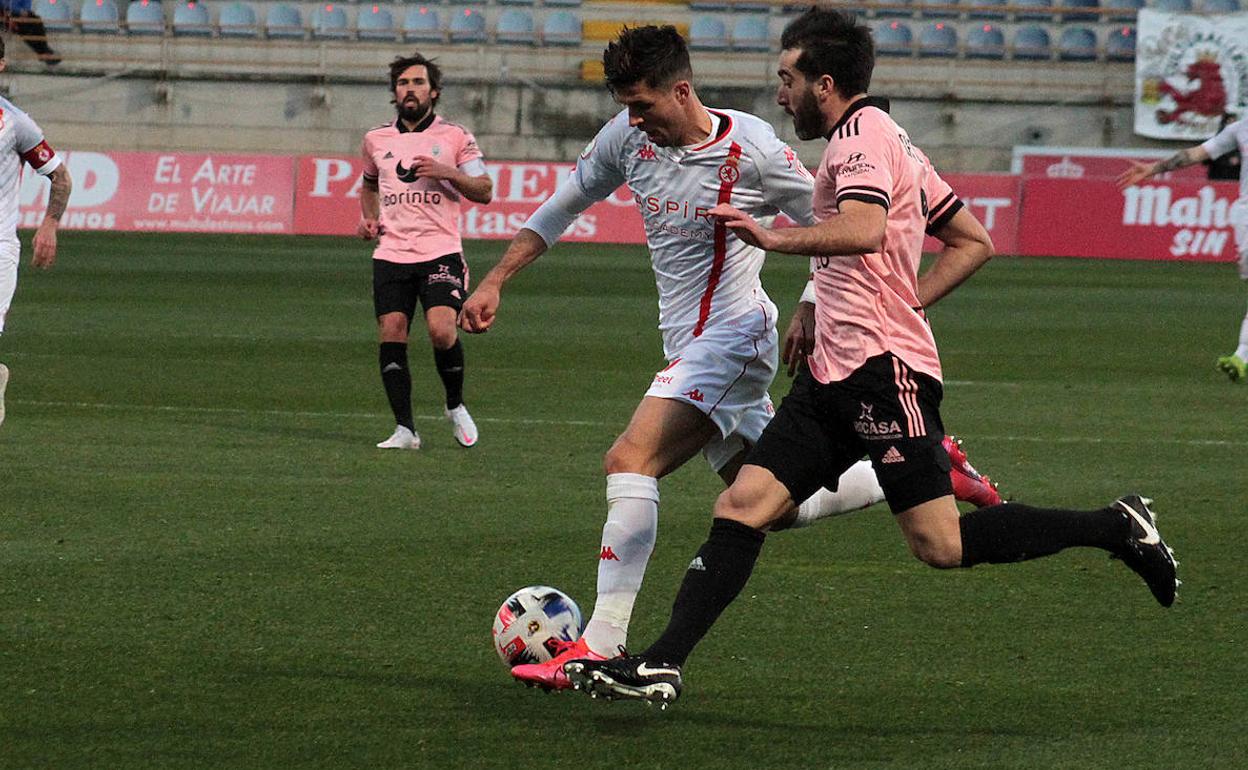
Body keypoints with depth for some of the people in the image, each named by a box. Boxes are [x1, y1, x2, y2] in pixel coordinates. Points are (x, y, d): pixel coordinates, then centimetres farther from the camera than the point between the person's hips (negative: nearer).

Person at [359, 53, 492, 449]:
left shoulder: (455, 136, 5)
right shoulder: (376, 140, 14)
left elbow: (484, 191, 5)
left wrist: (448, 172, -11)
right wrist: (368, 217, 14)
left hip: (441, 253, -3)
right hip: (391, 254, 3)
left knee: (442, 330, -19)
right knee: (391, 335, -8)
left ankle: (456, 406, 7)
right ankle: (405, 429, -1)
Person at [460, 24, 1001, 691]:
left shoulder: (751, 150, -16)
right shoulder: (627, 137, 1)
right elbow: (561, 208, 14)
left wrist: (811, 312, -11)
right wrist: (494, 282, 10)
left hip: (732, 333, -8)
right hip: (689, 347, 8)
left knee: (628, 462, -22)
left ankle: (600, 646, -25)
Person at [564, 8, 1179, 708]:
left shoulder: (862, 135, -9)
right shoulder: (887, 139, 21)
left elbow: (864, 231, -29)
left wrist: (774, 238, -26)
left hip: (884, 367, -10)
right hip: (836, 374, 10)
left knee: (941, 545, -10)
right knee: (742, 507, 0)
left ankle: (1117, 528, 3)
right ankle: (662, 666, -4)